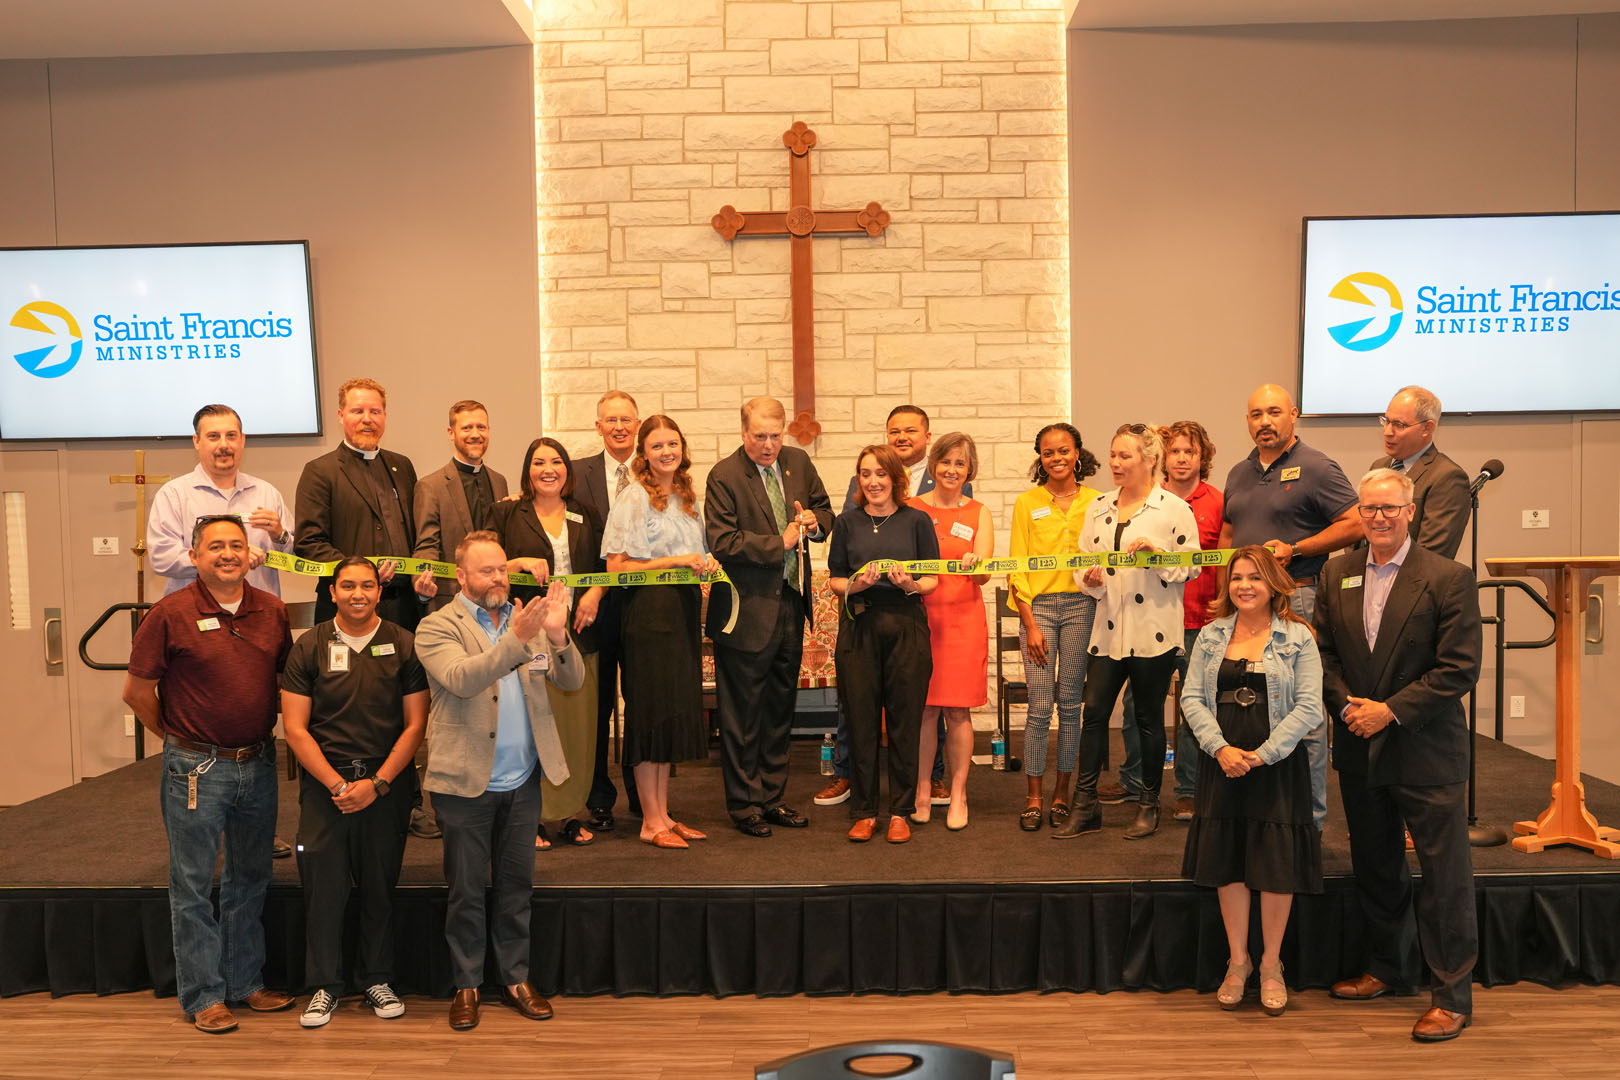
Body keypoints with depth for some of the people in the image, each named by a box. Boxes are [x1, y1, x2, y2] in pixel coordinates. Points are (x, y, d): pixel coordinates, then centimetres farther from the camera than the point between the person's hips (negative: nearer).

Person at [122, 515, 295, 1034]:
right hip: (196, 769, -4)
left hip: (258, 763, 5)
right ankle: (204, 995, 17)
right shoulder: (171, 614, -10)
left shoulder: (272, 611, 2)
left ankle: (246, 982, 28)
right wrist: (178, 737, 2)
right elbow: (137, 691, -4)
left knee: (250, 879, 15)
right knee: (193, 885, 5)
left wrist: (262, 731, 10)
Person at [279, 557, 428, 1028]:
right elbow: (295, 728, -1)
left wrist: (376, 784, -9)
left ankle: (377, 979, 24)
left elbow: (415, 724, -1)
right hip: (324, 782, 0)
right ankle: (325, 985, 19)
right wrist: (336, 783, -10)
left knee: (380, 887, 7)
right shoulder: (309, 648, 1)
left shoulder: (404, 646, 0)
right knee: (323, 887, 2)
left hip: (387, 784, 0)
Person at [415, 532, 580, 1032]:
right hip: (466, 783, -4)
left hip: (523, 781, 4)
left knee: (516, 885, 14)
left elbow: (572, 681, -1)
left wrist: (558, 635, -21)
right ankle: (466, 986, 23)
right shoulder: (437, 627, -7)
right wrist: (516, 639, -36)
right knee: (466, 891, 8)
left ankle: (515, 978, 27)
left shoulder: (526, 620, 7)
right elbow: (461, 679, -26)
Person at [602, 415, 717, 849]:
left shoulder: (689, 497, 14)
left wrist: (705, 564, 3)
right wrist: (676, 561, -16)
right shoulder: (633, 498, -8)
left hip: (684, 610, 7)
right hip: (648, 612, -7)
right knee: (651, 711, -3)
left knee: (676, 711, 10)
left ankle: (663, 814, 18)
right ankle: (651, 821, 6)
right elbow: (617, 566, -13)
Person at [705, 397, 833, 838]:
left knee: (781, 707, 15)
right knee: (743, 714, 4)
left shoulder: (798, 462, 7)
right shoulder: (724, 476, -11)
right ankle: (744, 804, 18)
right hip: (747, 610, -6)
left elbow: (825, 511, 18)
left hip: (791, 603, 6)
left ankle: (773, 797, 28)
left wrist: (814, 520, -5)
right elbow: (723, 543, -18)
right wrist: (779, 544, -17)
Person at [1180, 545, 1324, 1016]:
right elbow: (1192, 698, 3)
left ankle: (1271, 965, 20)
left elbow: (1309, 707, -7)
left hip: (1278, 765, -2)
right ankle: (1237, 962, 21)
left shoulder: (1298, 638, -2)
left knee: (1277, 863, 2)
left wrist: (1263, 754, -15)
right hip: (1222, 764, 2)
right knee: (1227, 860, 6)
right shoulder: (1211, 635, 7)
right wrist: (1221, 748, -11)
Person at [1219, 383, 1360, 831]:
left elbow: (1354, 525, -10)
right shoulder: (1239, 474, 17)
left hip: (1298, 598, -7)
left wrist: (1294, 549, -14)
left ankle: (1309, 819, 5)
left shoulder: (1316, 467, -4)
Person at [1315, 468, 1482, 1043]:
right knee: (1374, 867, 18)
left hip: (1426, 751, -5)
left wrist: (1390, 710, -16)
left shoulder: (1449, 578, -10)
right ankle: (1384, 968, 35)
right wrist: (1347, 705, -8)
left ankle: (1452, 996, 15)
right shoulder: (1337, 574, 5)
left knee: (1444, 877, 2)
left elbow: (1460, 668, -13)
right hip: (1360, 749, 5)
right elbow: (1324, 651, 8)